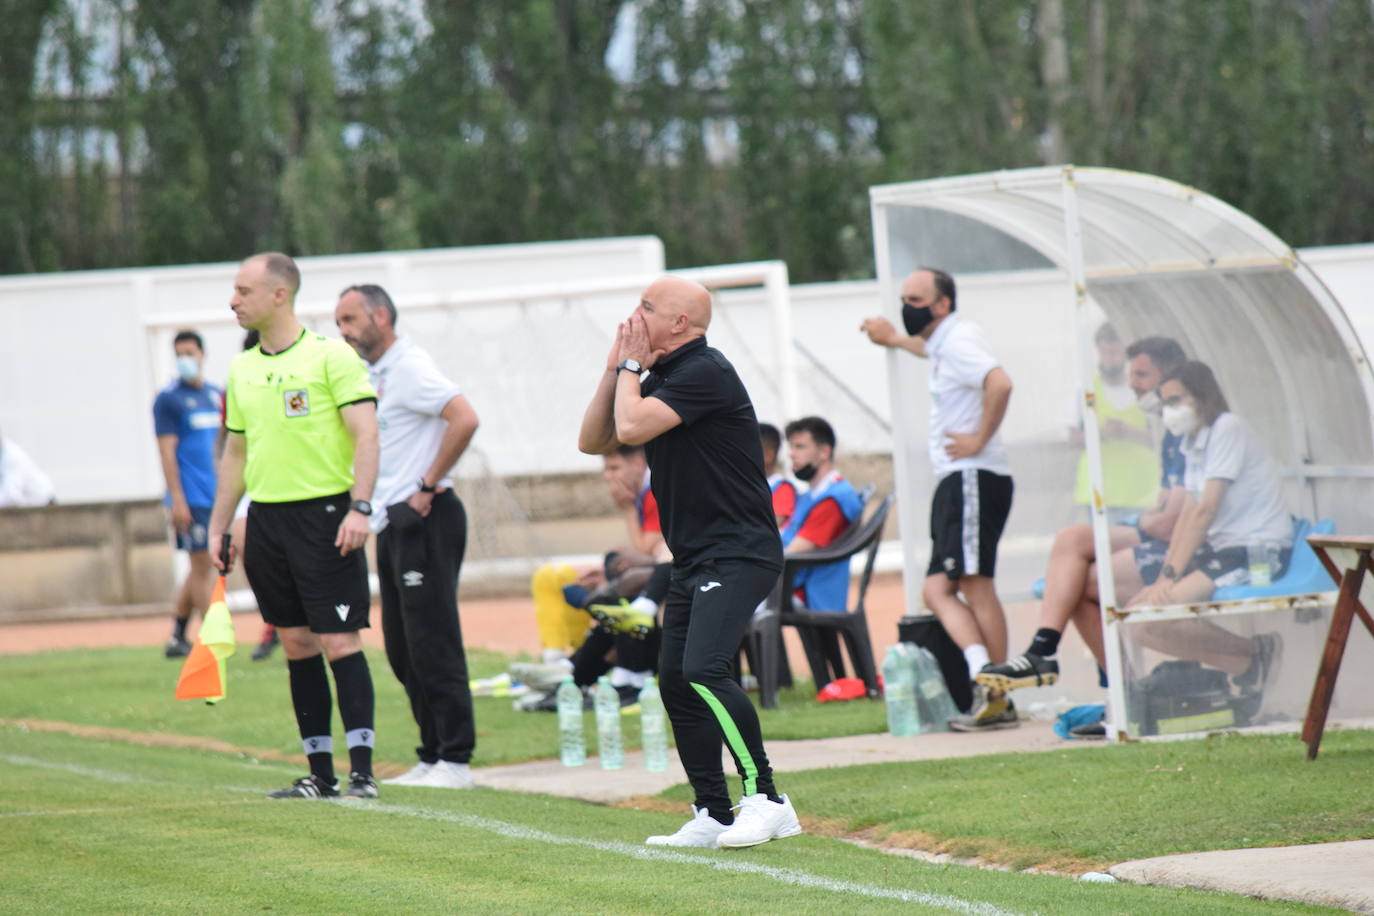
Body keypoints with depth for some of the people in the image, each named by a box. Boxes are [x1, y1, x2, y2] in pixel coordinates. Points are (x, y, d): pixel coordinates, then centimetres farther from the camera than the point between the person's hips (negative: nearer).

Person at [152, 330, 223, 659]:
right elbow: (167, 452, -11)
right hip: (190, 499, -7)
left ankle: (177, 637, 18)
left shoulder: (213, 395, 13)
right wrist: (178, 501, -16)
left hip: (214, 496, 7)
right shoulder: (168, 399, -6)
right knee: (202, 566, -6)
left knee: (201, 569, 10)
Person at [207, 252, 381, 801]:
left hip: (324, 514, -6)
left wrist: (359, 508, -21)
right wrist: (217, 528, 17)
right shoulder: (242, 369, 13)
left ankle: (361, 771, -9)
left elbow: (365, 434, -11)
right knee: (296, 643, 7)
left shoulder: (331, 356, -7)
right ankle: (320, 774, 11)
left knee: (338, 641, -9)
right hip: (266, 520, 6)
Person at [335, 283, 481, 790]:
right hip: (392, 522, 10)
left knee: (432, 642, -9)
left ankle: (454, 761, -6)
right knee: (403, 650, 10)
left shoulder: (411, 368, -12)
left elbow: (464, 419, -25)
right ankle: (431, 757, 15)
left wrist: (429, 485, -19)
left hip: (425, 520, -10)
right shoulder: (374, 375, 17)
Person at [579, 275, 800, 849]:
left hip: (738, 553, -11)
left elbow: (632, 426, -22)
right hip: (694, 559, 11)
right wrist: (616, 368, 8)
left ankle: (765, 800, -21)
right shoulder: (660, 377, 16)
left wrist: (630, 365, -6)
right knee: (676, 682, 8)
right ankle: (713, 817, 13)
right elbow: (593, 440, 17)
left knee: (704, 669, -24)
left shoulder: (704, 372, -14)